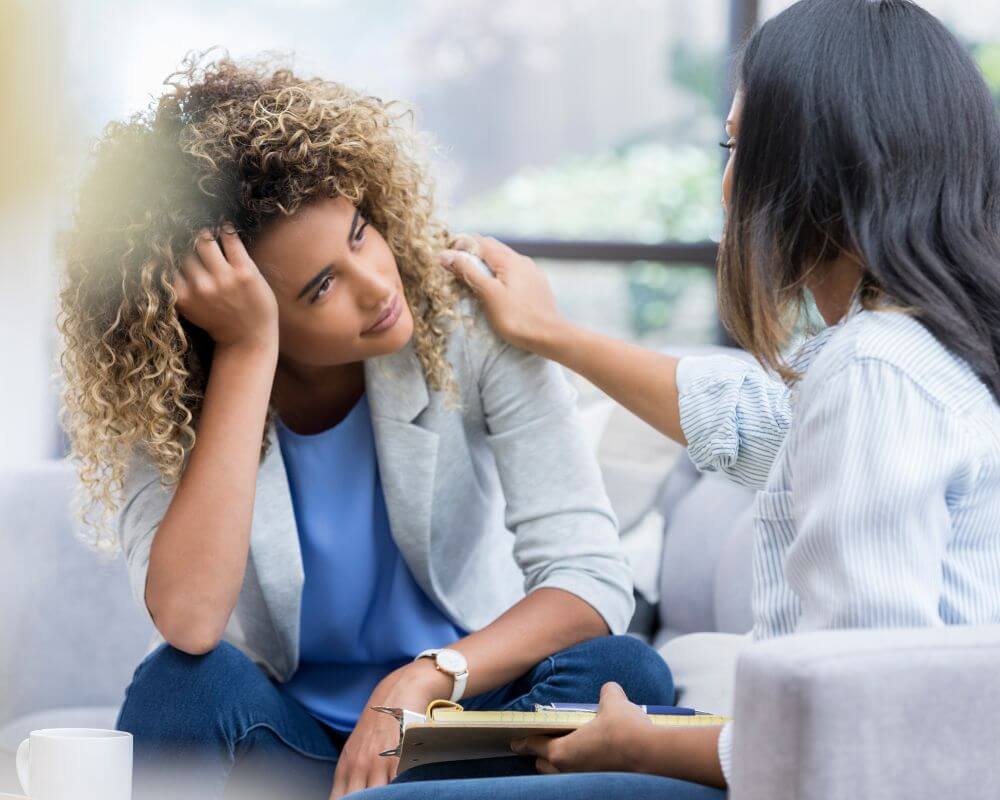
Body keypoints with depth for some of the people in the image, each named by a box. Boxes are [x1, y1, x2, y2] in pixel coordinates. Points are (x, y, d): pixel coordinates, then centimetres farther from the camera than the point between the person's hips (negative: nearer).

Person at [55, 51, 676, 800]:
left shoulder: (468, 322, -13)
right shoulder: (160, 405, -13)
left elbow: (591, 574, -17)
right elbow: (188, 619, -33)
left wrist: (421, 682, -33)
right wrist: (249, 350, -30)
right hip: (284, 737, 0)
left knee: (623, 671, -28)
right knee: (186, 683, -32)